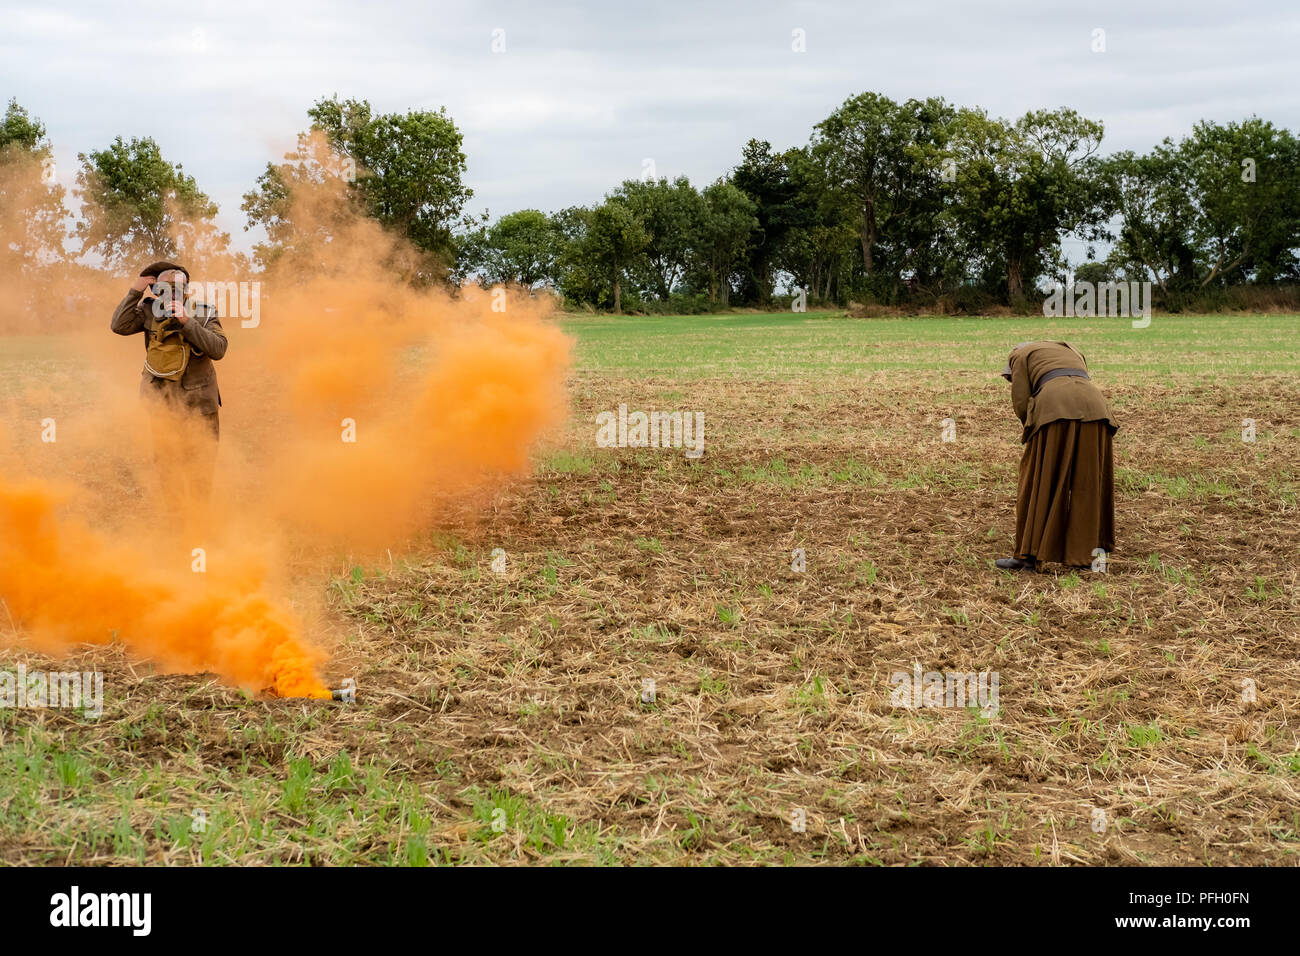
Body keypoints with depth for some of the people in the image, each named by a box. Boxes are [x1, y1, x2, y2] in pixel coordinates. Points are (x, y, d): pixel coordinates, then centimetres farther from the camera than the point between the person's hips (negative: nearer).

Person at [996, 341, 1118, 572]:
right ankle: (1083, 554, 16)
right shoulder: (1072, 352, 38)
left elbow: (1021, 401, 9)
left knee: (1039, 484, 2)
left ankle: (1027, 555, 4)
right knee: (1087, 483, 13)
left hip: (1055, 408, -5)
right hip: (1094, 405, 5)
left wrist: (1031, 431, 24)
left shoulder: (1021, 355, 21)